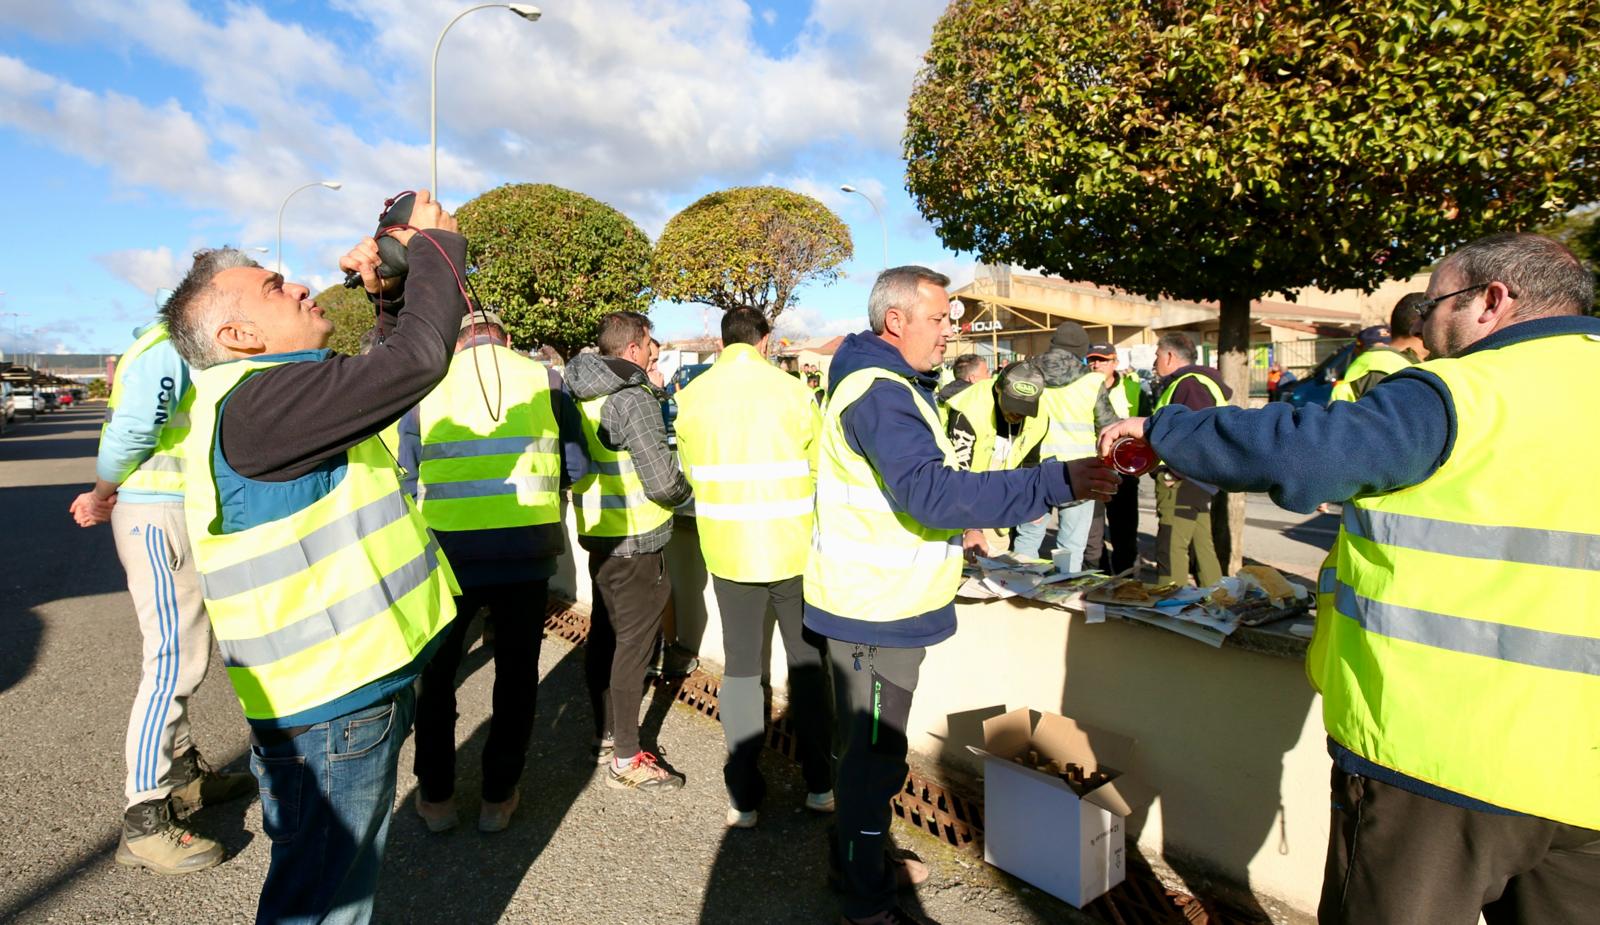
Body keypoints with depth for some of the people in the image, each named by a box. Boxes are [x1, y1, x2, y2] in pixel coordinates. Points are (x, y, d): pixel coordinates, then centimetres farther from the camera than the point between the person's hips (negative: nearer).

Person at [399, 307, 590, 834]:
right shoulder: (544, 380, 0)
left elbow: (407, 478, 0)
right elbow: (576, 467, 0)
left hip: (450, 550, 0)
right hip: (528, 550, 0)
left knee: (437, 672, 19)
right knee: (516, 672, 15)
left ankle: (436, 795, 29)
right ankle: (499, 797, 25)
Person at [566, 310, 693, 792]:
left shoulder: (579, 397, 6)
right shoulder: (633, 399, -19)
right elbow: (662, 482, -22)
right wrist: (685, 486, -2)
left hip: (597, 533, 9)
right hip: (634, 539, -9)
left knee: (603, 634, 17)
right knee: (633, 643, 0)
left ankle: (605, 736, 32)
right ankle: (625, 760, 10)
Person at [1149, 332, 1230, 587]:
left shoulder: (1190, 383, -14)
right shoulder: (1179, 384, 19)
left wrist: (1177, 470, -22)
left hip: (1182, 482, -11)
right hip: (1190, 482, 11)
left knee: (1171, 547, -10)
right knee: (1201, 544, 16)